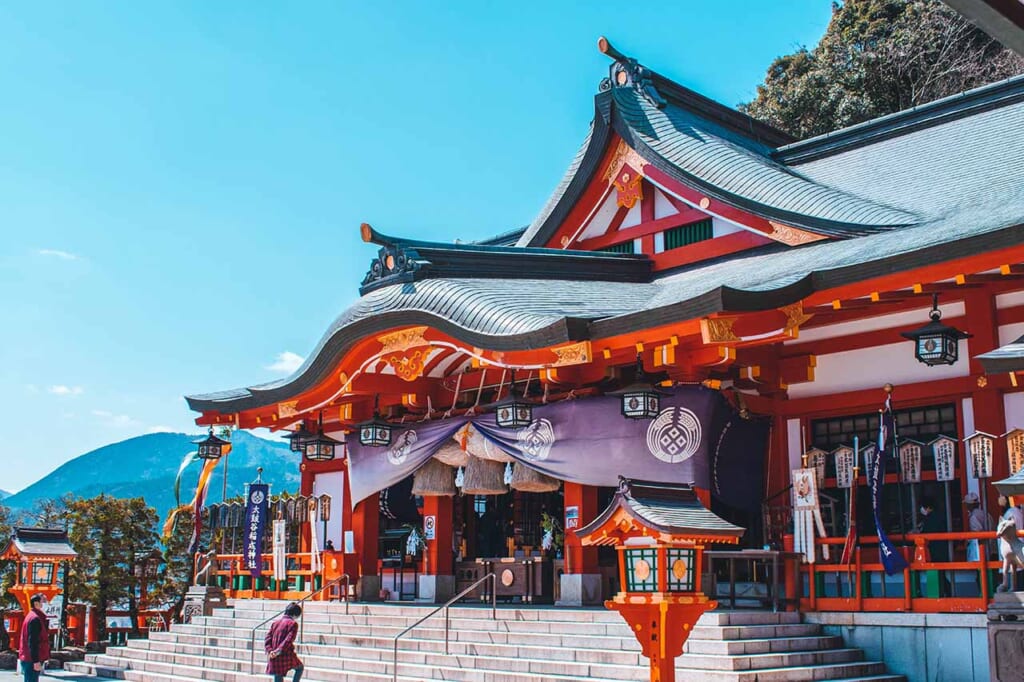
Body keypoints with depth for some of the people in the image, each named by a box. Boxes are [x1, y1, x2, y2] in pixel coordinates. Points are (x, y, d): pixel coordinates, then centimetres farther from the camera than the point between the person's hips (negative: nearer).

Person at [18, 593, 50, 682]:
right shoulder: (35, 618, -14)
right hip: (32, 660, -10)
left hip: (28, 659, 10)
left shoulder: (32, 617, 17)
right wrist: (36, 661, -22)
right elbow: (33, 642, -20)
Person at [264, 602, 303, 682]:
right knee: (299, 668, 24)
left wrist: (270, 651, -5)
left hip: (273, 657, 6)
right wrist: (278, 651, -16)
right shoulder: (293, 624, -7)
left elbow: (267, 638, 6)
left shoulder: (275, 622, 13)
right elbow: (288, 640, -18)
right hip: (286, 656, -5)